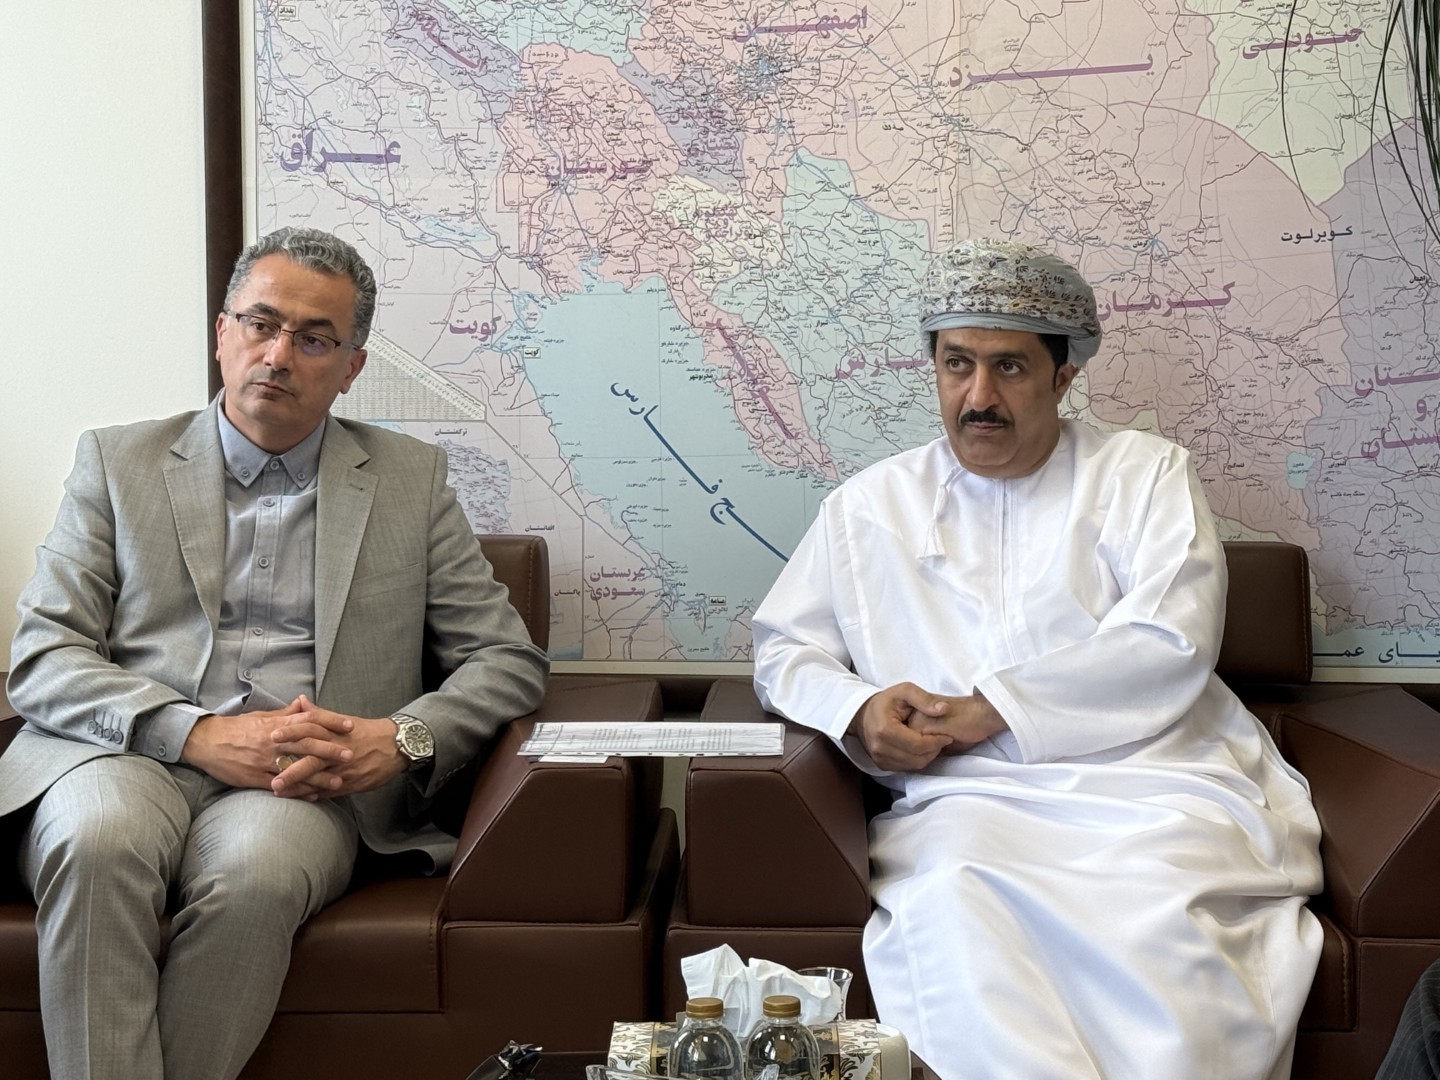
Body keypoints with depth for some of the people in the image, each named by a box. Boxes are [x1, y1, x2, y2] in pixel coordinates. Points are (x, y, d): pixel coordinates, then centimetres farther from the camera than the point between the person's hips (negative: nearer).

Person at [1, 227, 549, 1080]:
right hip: (128, 759, 1)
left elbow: (509, 659, 13)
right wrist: (199, 735, -12)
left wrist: (403, 739, -9)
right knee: (98, 842, -34)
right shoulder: (118, 461, 15)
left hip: (302, 782, 0)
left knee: (253, 870, -34)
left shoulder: (410, 480, 16)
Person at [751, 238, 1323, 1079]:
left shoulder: (1146, 472, 12)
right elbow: (784, 648, 20)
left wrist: (992, 708, -7)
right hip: (963, 798, 1)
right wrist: (855, 711, -3)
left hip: (1146, 781, -1)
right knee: (948, 908, -33)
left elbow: (1174, 641, -2)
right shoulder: (871, 504, 20)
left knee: (1160, 913, -34)